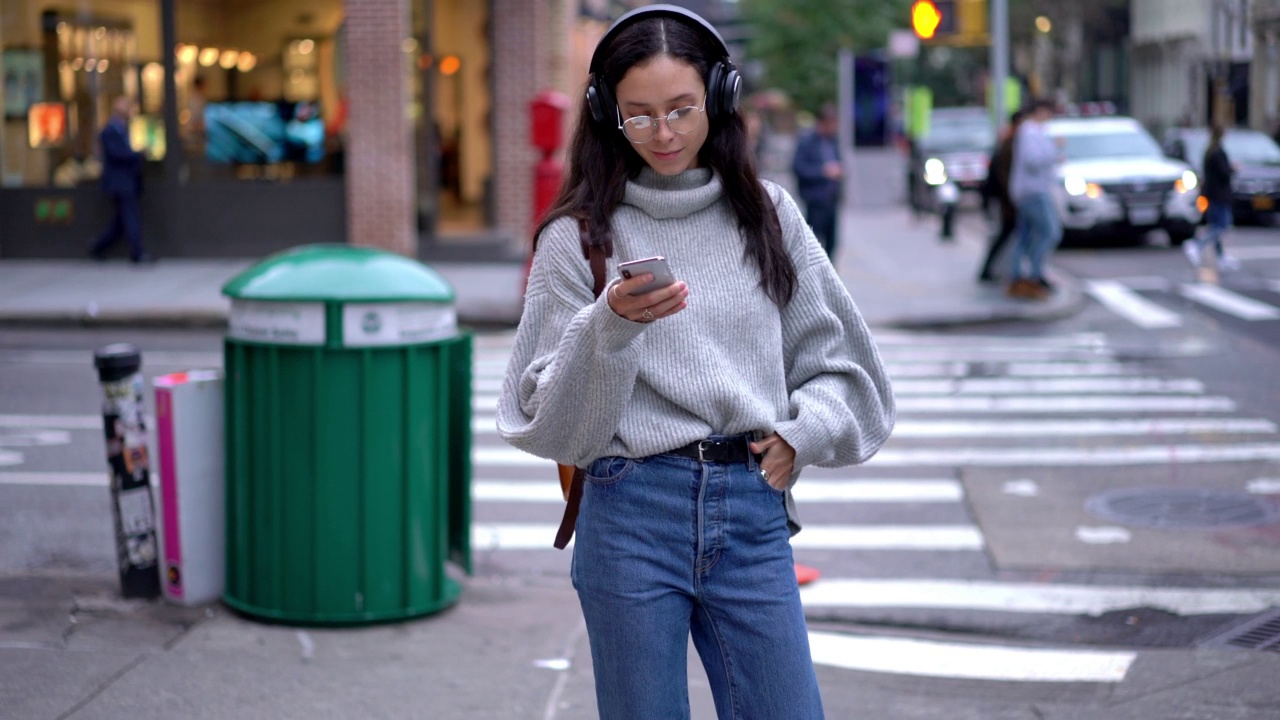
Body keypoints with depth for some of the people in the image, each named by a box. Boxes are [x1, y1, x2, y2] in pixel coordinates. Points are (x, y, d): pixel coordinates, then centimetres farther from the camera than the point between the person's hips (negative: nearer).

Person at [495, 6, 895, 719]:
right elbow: (551, 419, -2)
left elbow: (837, 359, 17)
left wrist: (802, 430, -1)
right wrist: (611, 326, -17)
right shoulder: (578, 236, 1)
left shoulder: (767, 213, 10)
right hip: (632, 513, -2)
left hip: (753, 509, 2)